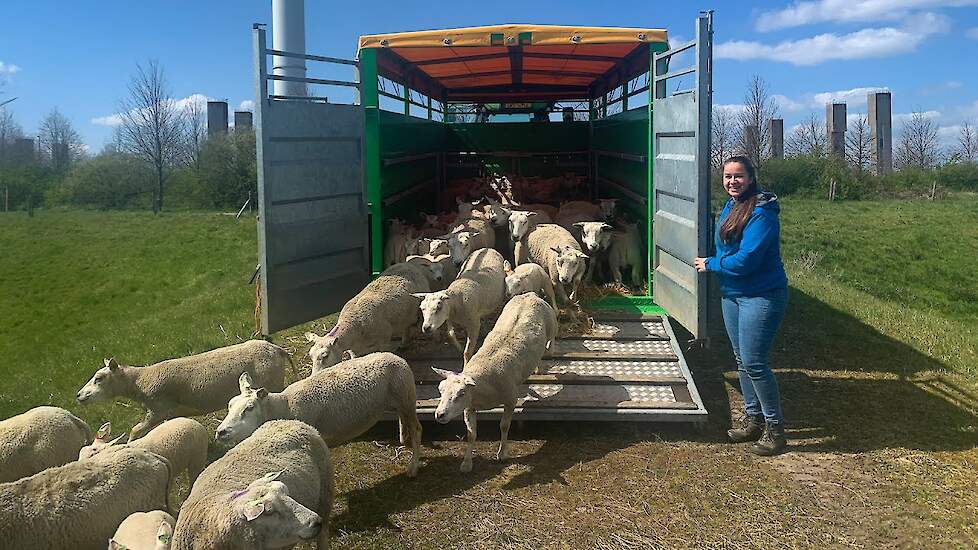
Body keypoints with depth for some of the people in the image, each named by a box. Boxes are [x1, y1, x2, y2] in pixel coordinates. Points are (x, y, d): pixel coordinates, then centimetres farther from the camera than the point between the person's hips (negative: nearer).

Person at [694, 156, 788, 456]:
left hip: (761, 296, -9)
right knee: (742, 360, 15)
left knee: (753, 363, -8)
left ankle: (775, 428, 6)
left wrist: (710, 264, -11)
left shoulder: (761, 214, -20)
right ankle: (753, 419, 29)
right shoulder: (729, 207, 8)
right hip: (732, 294, 9)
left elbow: (745, 260, -24)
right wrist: (714, 263, 6)